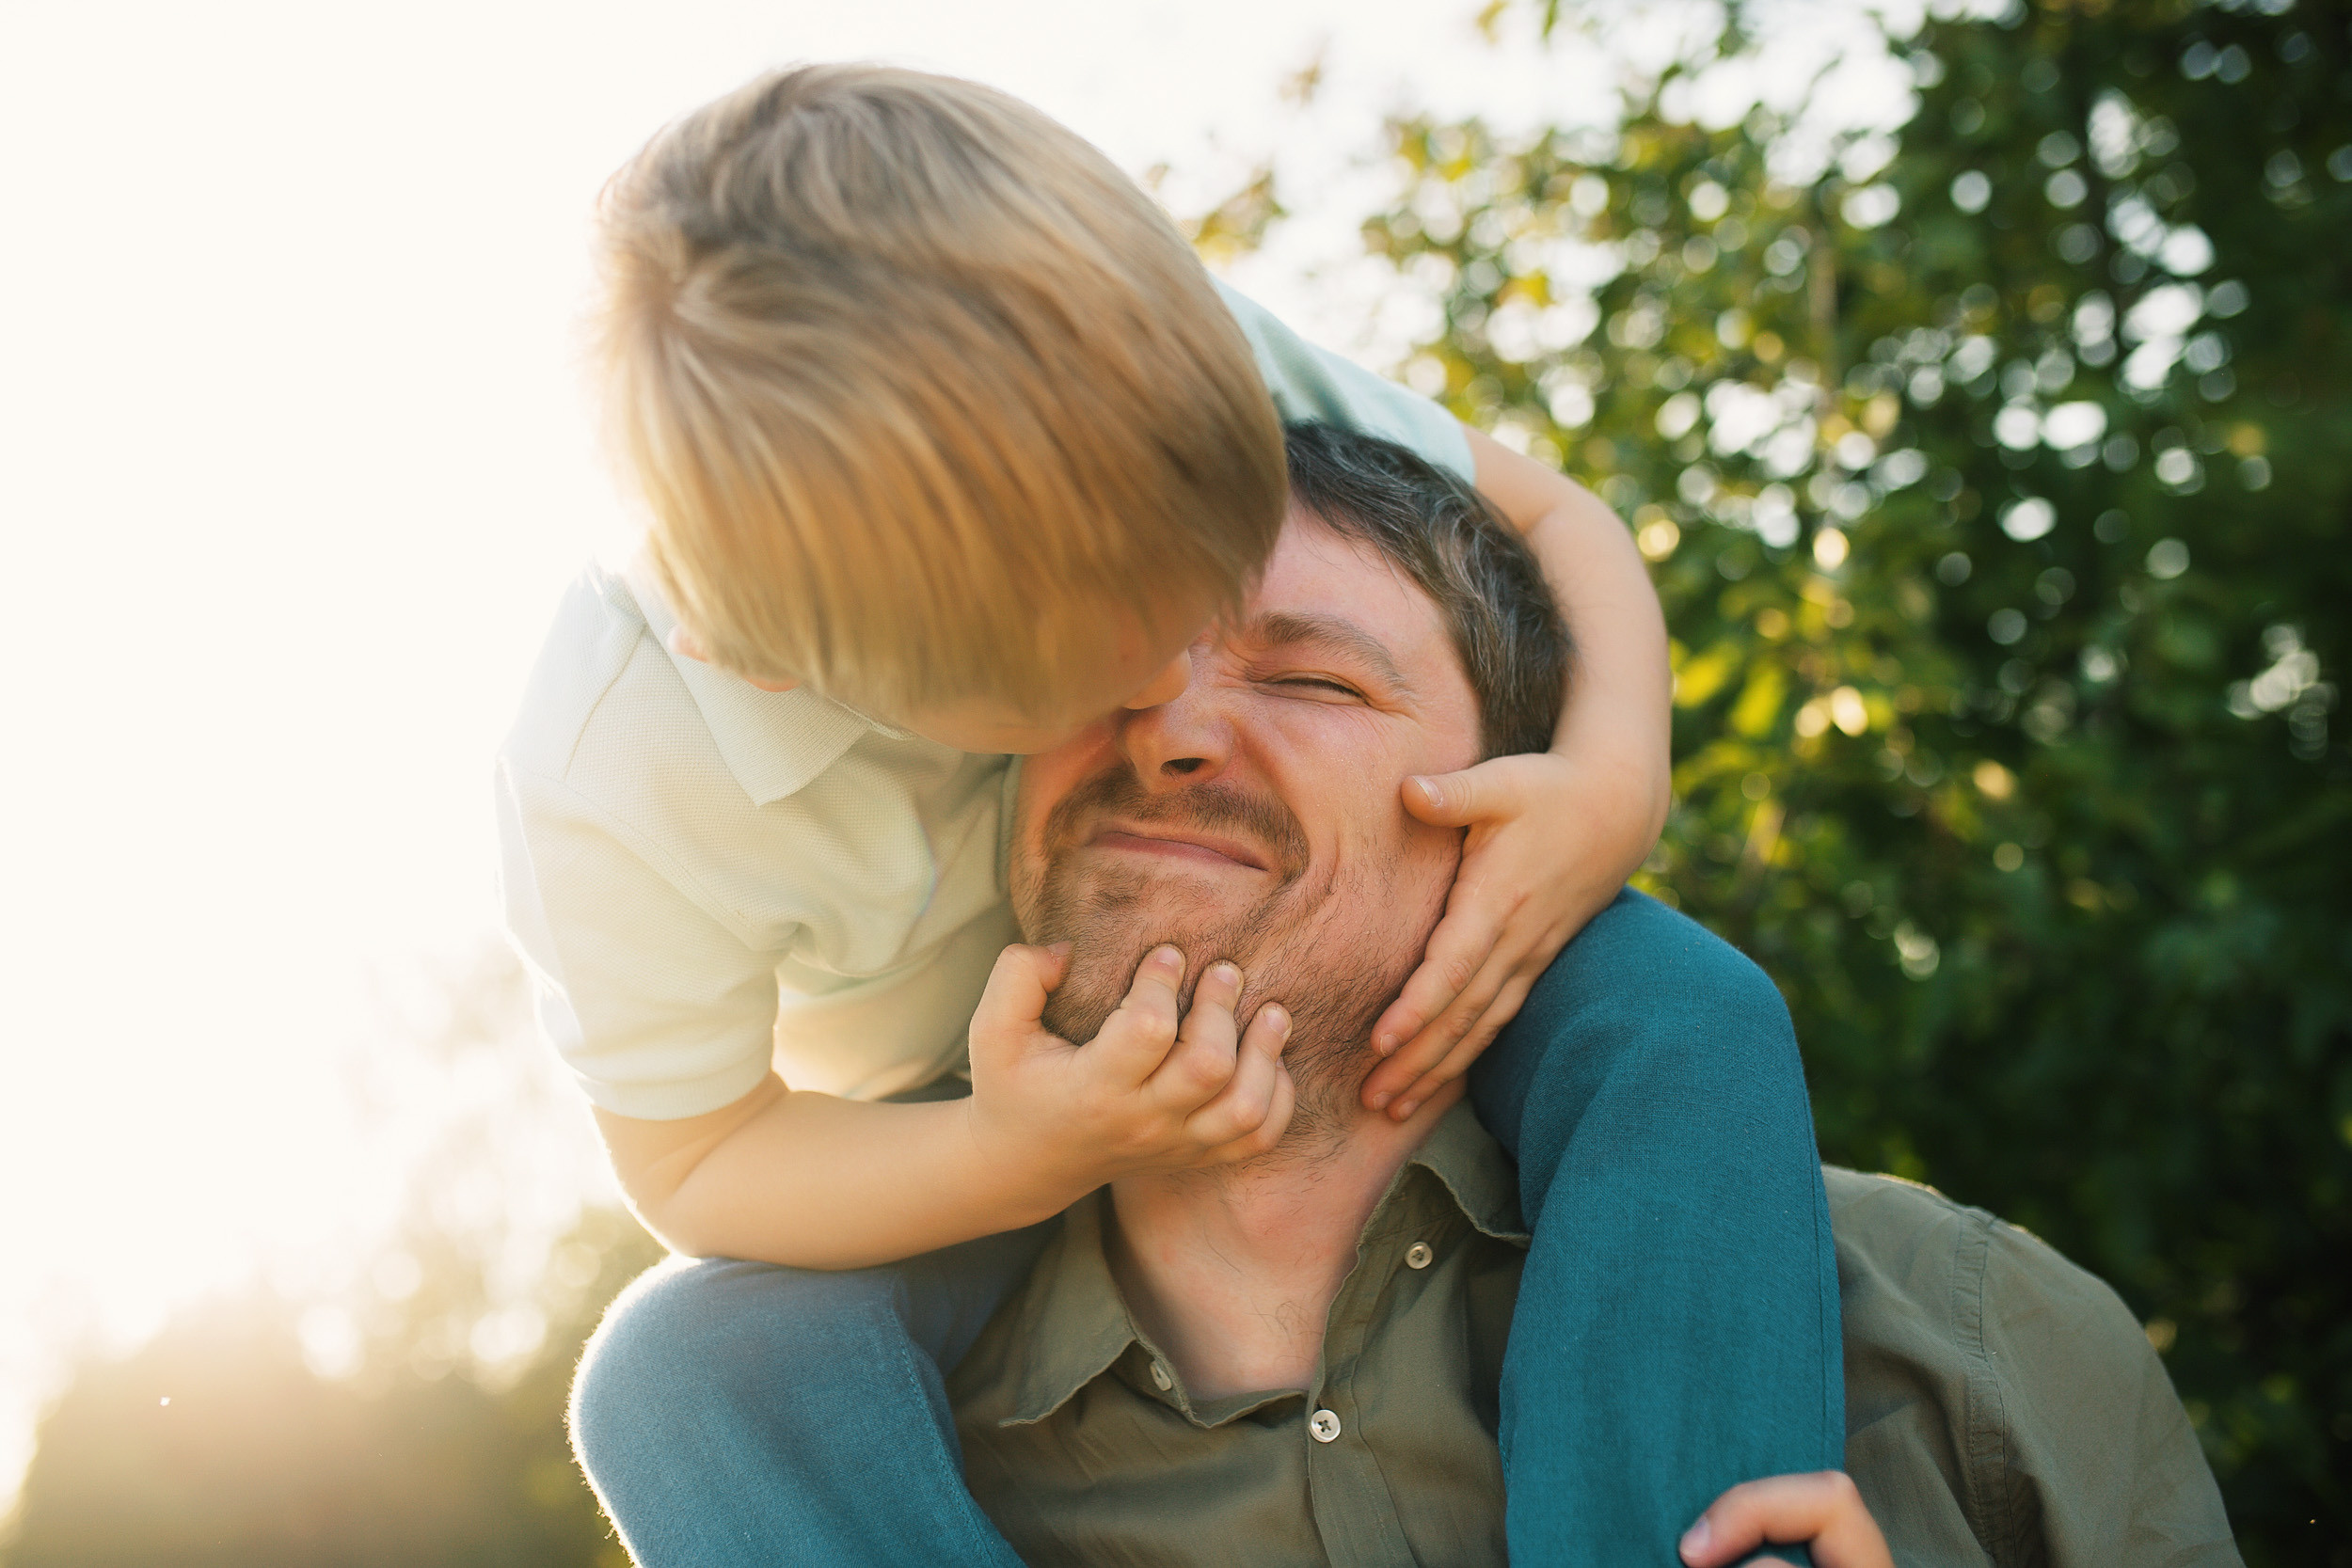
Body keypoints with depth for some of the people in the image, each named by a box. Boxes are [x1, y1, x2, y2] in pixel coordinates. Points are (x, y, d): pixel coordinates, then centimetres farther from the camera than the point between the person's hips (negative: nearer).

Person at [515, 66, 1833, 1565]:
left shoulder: (1195, 373, -29)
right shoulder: (614, 780, -34)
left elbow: (1548, 517, -11)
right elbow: (698, 1163, -19)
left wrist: (1610, 786, -32)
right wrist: (1030, 1151, -38)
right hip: (948, 1158, -1)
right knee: (692, 1384, -31)